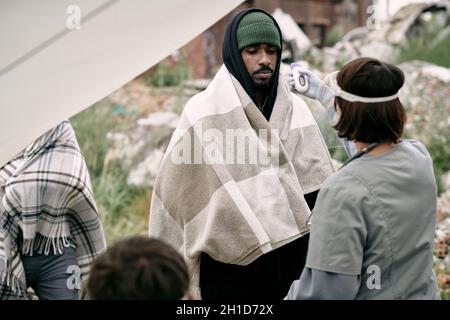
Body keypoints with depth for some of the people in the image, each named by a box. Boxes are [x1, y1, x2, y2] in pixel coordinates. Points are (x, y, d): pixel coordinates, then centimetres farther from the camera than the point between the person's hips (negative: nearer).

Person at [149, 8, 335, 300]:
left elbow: (318, 190, 4)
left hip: (291, 261, 3)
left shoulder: (295, 111, 5)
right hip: (230, 266, -3)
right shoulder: (204, 112, -5)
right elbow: (175, 191, -2)